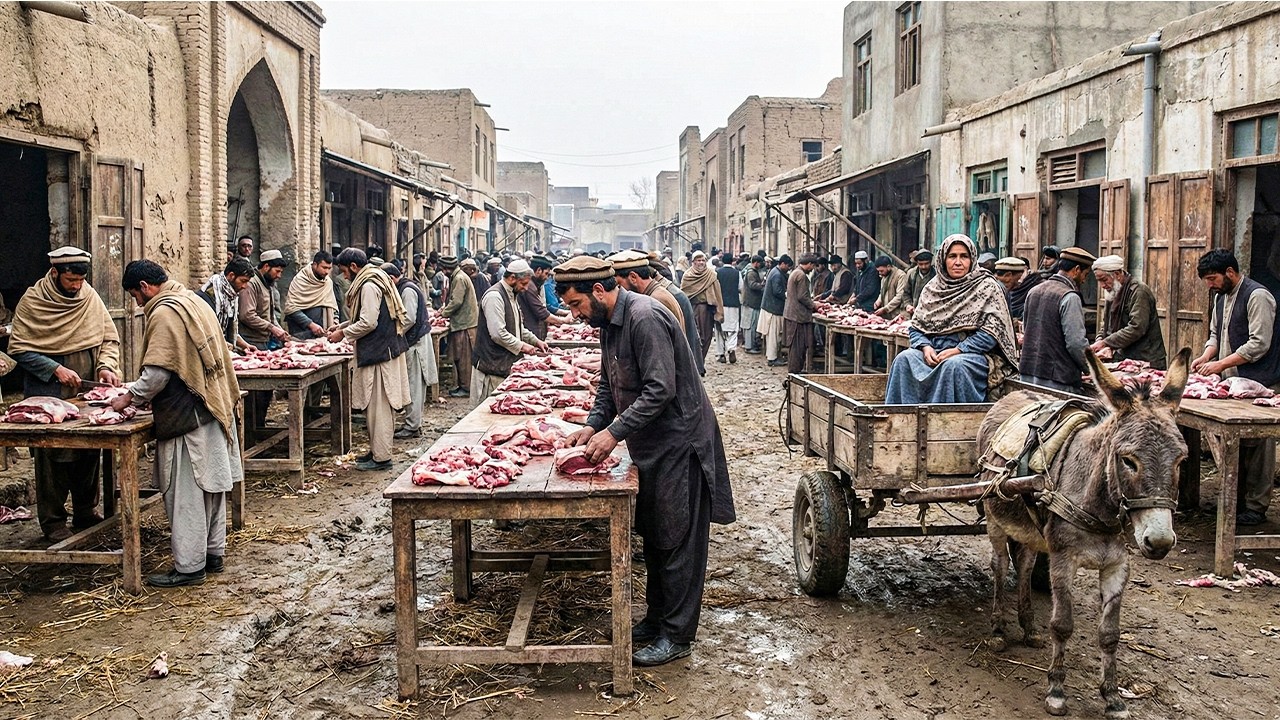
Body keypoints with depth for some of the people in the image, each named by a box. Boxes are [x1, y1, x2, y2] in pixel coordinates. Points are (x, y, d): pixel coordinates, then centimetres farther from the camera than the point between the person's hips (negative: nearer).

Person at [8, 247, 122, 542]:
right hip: (49, 395, -4)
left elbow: (110, 338, 7)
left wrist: (107, 366, -10)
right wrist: (56, 369, -17)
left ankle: (86, 513, 26)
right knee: (52, 457, 1)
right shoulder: (32, 302, -7)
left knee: (89, 455, 11)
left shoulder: (90, 297, 3)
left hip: (88, 391, 4)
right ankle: (53, 522, 13)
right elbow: (19, 349, -8)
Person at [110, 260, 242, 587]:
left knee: (186, 493, -2)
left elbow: (157, 373, -21)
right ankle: (213, 552, 26)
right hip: (213, 409, 10)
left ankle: (189, 566, 5)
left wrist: (130, 397, -4)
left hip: (187, 416, -10)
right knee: (210, 485, 16)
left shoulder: (164, 313, -16)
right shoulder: (193, 301, 13)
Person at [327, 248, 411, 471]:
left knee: (378, 406, -5)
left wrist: (343, 333, -8)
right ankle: (377, 450, 24)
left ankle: (380, 457, 0)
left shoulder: (369, 286, -16)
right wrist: (342, 326, 17)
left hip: (378, 352, -10)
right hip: (385, 349, 10)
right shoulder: (375, 280, 16)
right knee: (380, 405, 15)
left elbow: (368, 322, -21)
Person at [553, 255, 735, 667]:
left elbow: (660, 390, -27)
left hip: (678, 443, -10)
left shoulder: (644, 318, -22)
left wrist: (614, 432, -26)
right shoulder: (609, 323, 9)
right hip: (651, 444, 10)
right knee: (653, 537, 17)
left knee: (677, 541, -1)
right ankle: (656, 618, 30)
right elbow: (609, 385, 17)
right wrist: (592, 426, 2)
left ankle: (677, 636, 9)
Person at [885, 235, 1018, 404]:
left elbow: (992, 331, -8)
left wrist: (957, 350, -16)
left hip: (973, 352, -4)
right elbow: (916, 327, 13)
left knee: (953, 365, -37)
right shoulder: (932, 288, 14)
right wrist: (925, 347, -9)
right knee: (904, 359, -24)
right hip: (934, 351, 4)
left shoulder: (987, 287, 1)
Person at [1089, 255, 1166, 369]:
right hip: (1122, 359, 7)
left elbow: (1136, 329, -23)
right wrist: (1099, 342, -4)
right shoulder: (1111, 294, 15)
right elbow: (1106, 326, 19)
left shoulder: (1139, 292, -13)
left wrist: (1105, 343, -22)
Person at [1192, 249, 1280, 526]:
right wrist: (1205, 357, 3)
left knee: (1255, 447, -4)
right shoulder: (1221, 297, 15)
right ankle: (1236, 501, 21)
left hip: (1258, 385, -9)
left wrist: (1220, 364, -18)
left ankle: (1256, 508, 3)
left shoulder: (1257, 296, -13)